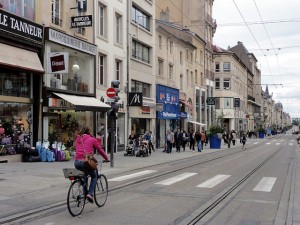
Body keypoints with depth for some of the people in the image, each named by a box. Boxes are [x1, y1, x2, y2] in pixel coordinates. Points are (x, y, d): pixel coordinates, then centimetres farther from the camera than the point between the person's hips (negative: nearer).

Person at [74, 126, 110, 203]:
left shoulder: (78, 139, 18)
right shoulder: (92, 139, 5)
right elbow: (100, 150, 12)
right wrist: (106, 159, 26)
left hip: (77, 163, 5)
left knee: (85, 173, 35)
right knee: (94, 176, 20)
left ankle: (85, 193, 29)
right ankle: (90, 194, 1)